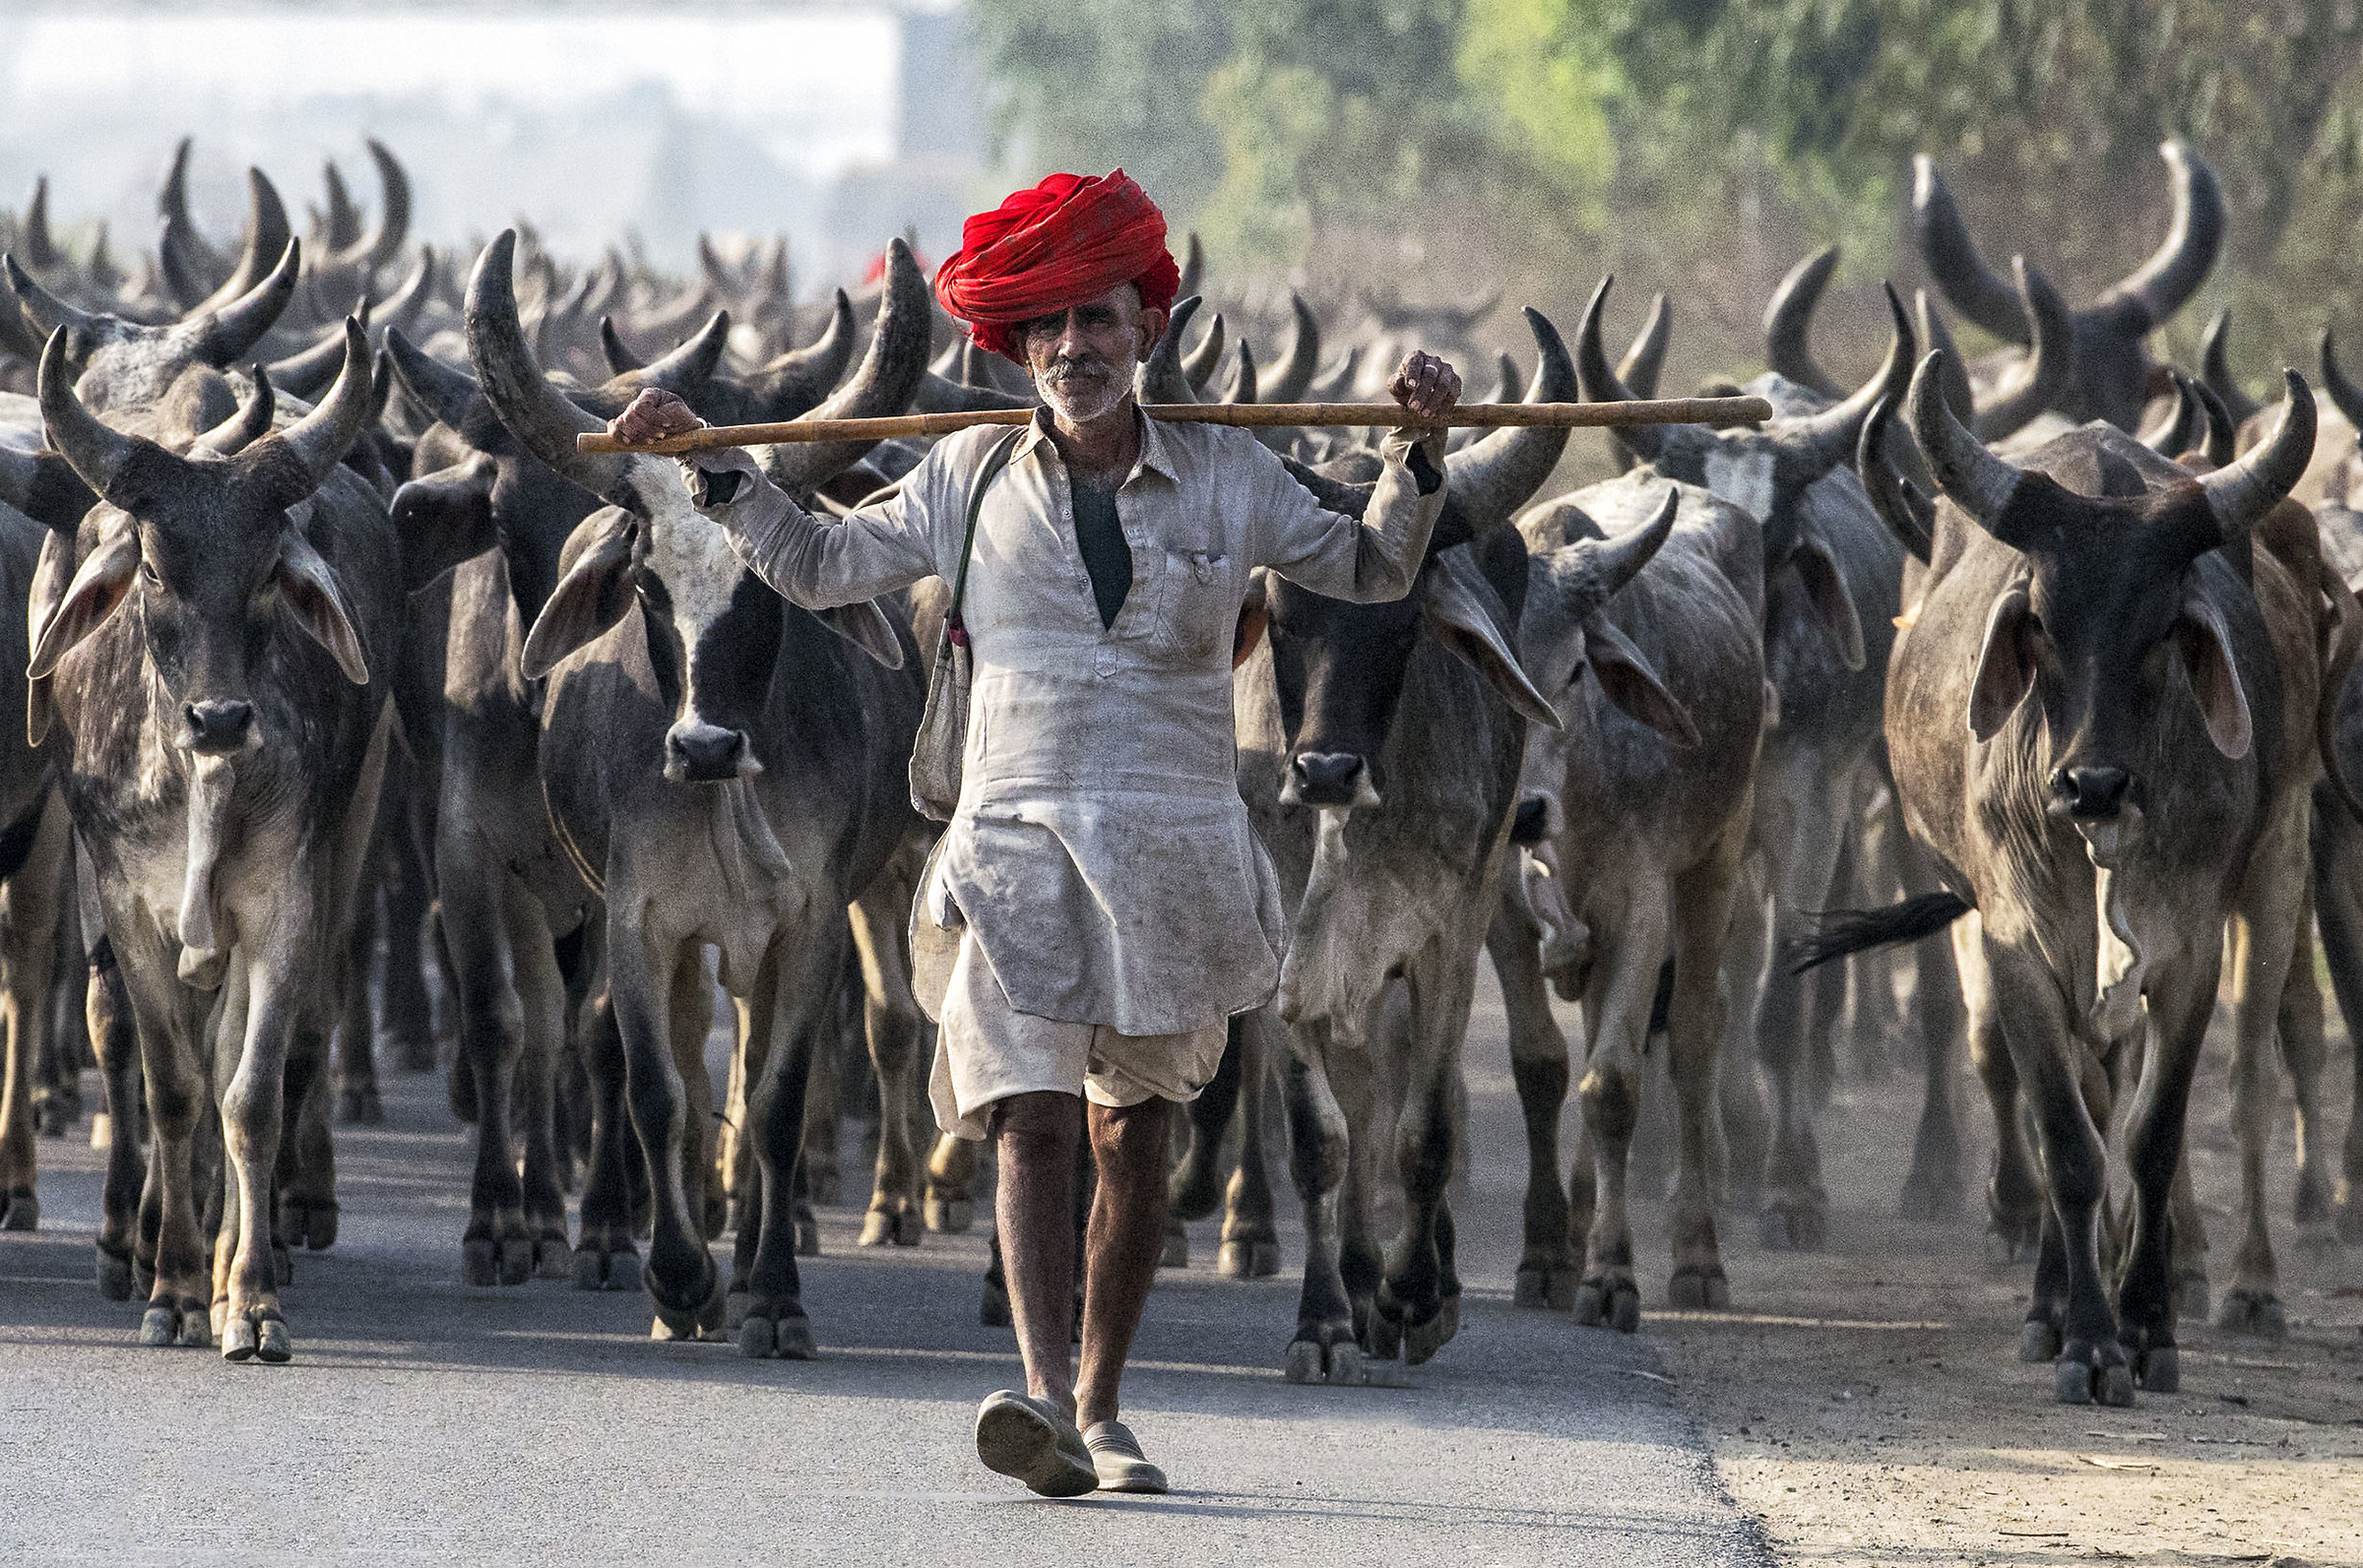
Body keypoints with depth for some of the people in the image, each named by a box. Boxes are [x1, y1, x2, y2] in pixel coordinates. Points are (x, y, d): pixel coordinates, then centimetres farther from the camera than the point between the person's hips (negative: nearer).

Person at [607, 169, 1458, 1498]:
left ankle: (1100, 1412, 21)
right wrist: (717, 470, 10)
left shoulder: (1227, 477, 5)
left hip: (1177, 848, 1)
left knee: (1133, 1133, 9)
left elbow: (1372, 571, 15)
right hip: (1018, 842, -1)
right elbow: (824, 566, 18)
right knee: (1033, 1115, -18)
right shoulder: (974, 477, 7)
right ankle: (1042, 1395, -29)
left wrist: (1418, 455, 0)